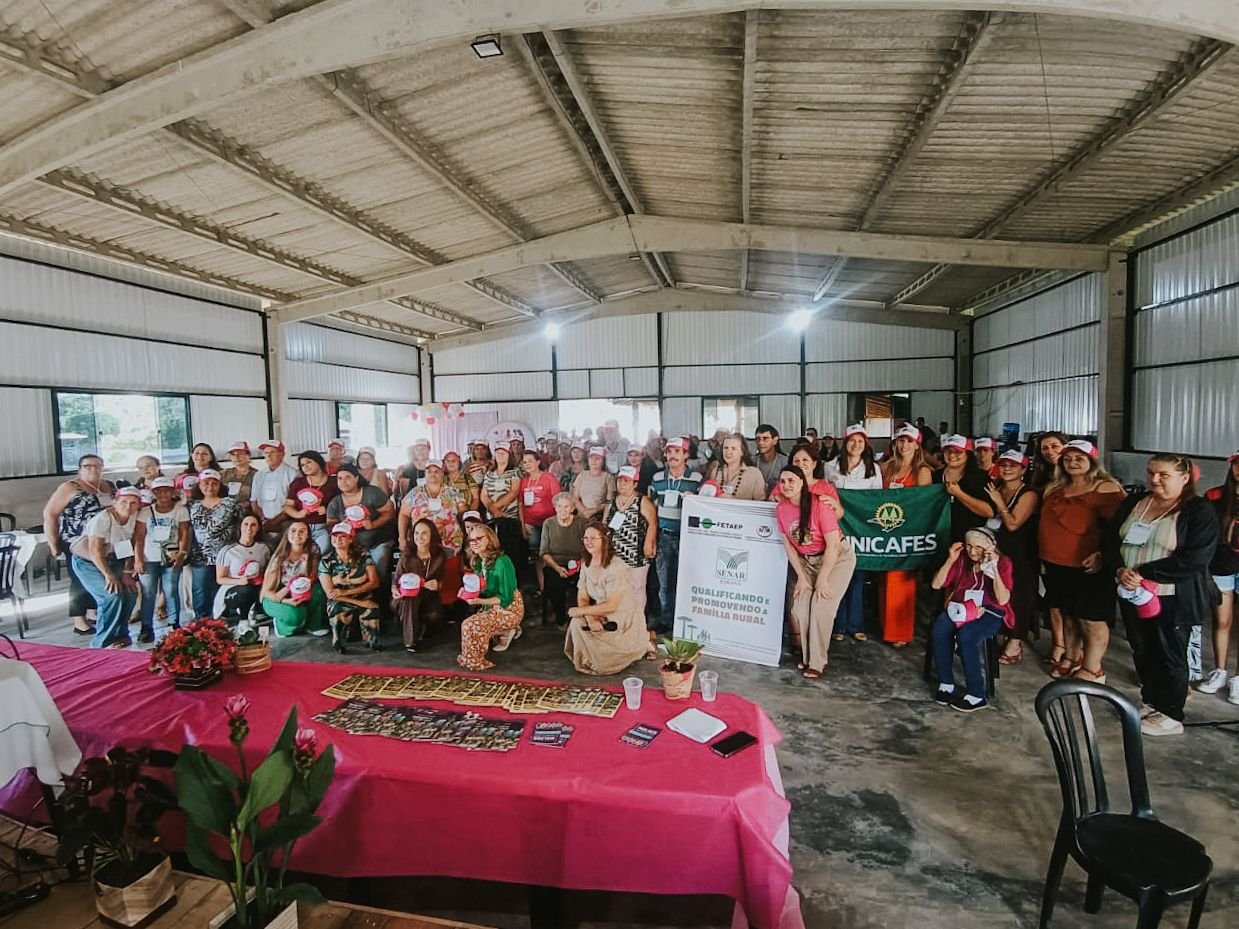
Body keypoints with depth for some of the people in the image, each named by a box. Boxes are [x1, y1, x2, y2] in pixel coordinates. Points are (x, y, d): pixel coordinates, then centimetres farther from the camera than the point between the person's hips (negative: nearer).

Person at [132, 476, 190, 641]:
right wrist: (137, 559, -3)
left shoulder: (181, 509, 2)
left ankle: (175, 625, 10)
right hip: (149, 558, 1)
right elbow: (138, 537, 4)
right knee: (148, 593, 3)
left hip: (171, 558, -1)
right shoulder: (146, 511, 5)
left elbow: (184, 534, -2)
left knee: (171, 591, 1)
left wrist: (182, 553, -14)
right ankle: (146, 628, 9)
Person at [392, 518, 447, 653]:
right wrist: (394, 590, -26)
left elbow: (441, 580, 2)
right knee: (409, 599, -37)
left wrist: (437, 585, -21)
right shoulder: (407, 555, -11)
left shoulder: (440, 555, -8)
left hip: (428, 596, 1)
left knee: (435, 615, -30)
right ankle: (410, 640, -20)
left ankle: (419, 628, 8)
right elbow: (396, 578, -4)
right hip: (407, 597, 0)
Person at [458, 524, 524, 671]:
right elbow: (480, 591, 13)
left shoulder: (502, 562, -23)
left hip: (509, 609, -9)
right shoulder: (477, 562, 2)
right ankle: (505, 632, 13)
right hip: (490, 607, 9)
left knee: (469, 625, -20)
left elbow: (505, 599, -22)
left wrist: (480, 601, -30)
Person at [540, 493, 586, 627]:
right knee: (554, 585, -31)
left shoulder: (581, 523, 4)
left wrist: (580, 563, -17)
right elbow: (544, 552, 2)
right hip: (554, 565, 0)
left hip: (576, 567, 0)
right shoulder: (548, 524, 6)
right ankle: (560, 618, -4)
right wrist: (557, 568, -14)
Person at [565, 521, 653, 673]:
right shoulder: (587, 565, 1)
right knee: (576, 623, -19)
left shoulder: (615, 566, -24)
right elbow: (582, 598, -1)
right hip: (601, 618, 7)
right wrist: (590, 619, -21)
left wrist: (581, 611, -21)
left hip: (624, 621, -7)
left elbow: (611, 605, -26)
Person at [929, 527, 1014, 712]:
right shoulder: (962, 558, 1)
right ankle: (946, 684, -14)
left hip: (991, 612, -3)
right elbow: (936, 584, -3)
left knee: (966, 636, -33)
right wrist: (951, 560, -12)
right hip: (961, 607, 3)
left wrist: (994, 569, -28)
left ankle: (976, 695, -19)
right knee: (938, 630, -28)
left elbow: (1002, 600, -20)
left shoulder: (1002, 562, -8)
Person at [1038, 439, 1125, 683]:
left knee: (1091, 620, 4)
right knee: (1068, 614, 19)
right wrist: (1044, 556, 20)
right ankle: (1071, 658, 34)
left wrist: (1102, 554, -25)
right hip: (1056, 564, 7)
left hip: (1086, 566, -7)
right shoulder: (1056, 488, 12)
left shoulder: (1105, 489, -10)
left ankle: (1092, 670, 15)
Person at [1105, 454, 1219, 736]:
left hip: (1174, 599, -5)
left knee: (1170, 656, 7)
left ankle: (1171, 716, 23)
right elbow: (1110, 540, 4)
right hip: (1134, 595, 5)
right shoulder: (1133, 503, 7)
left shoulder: (1199, 511, -10)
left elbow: (1194, 558, -20)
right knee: (1142, 652, 16)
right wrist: (1120, 570, -14)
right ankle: (1151, 702, 34)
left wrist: (1143, 572, -22)